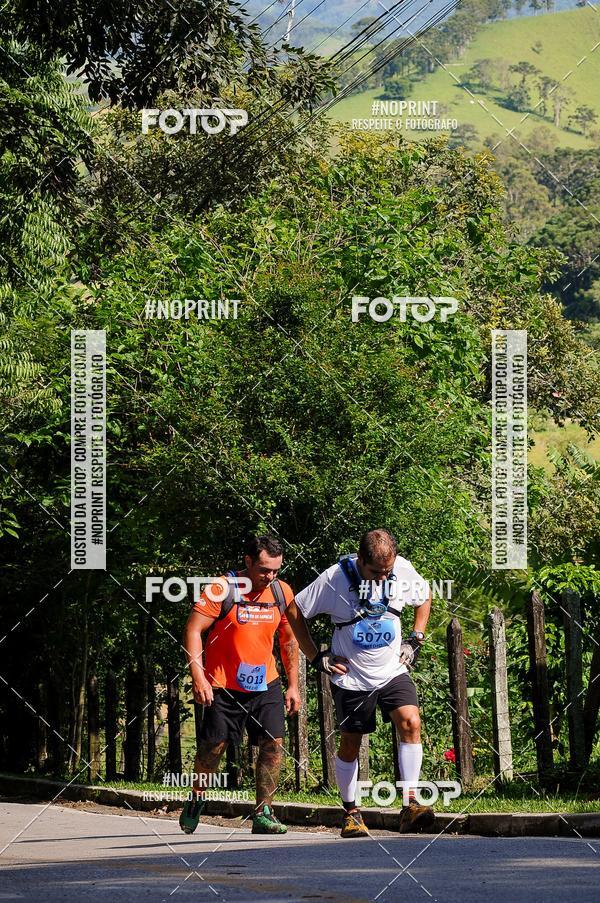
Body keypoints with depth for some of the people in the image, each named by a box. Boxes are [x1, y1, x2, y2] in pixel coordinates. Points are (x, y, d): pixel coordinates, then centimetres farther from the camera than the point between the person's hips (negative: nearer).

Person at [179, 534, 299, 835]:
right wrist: (198, 677, -21)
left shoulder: (282, 592, 2)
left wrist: (293, 685, 11)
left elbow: (289, 639, 14)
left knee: (274, 743, -8)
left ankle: (262, 813, -1)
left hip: (265, 684, 4)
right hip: (224, 686, -4)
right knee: (214, 746, 0)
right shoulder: (222, 589, -14)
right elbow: (193, 630, -13)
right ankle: (196, 802, 24)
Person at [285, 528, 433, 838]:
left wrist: (415, 640, 7)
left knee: (410, 722, -20)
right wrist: (316, 657, -5)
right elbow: (294, 611, -5)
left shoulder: (403, 571, -8)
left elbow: (425, 597, 16)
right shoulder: (334, 579, -17)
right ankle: (351, 813, 23)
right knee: (350, 744, 5)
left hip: (393, 671, 2)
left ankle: (410, 806, -20)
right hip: (351, 676, -2)